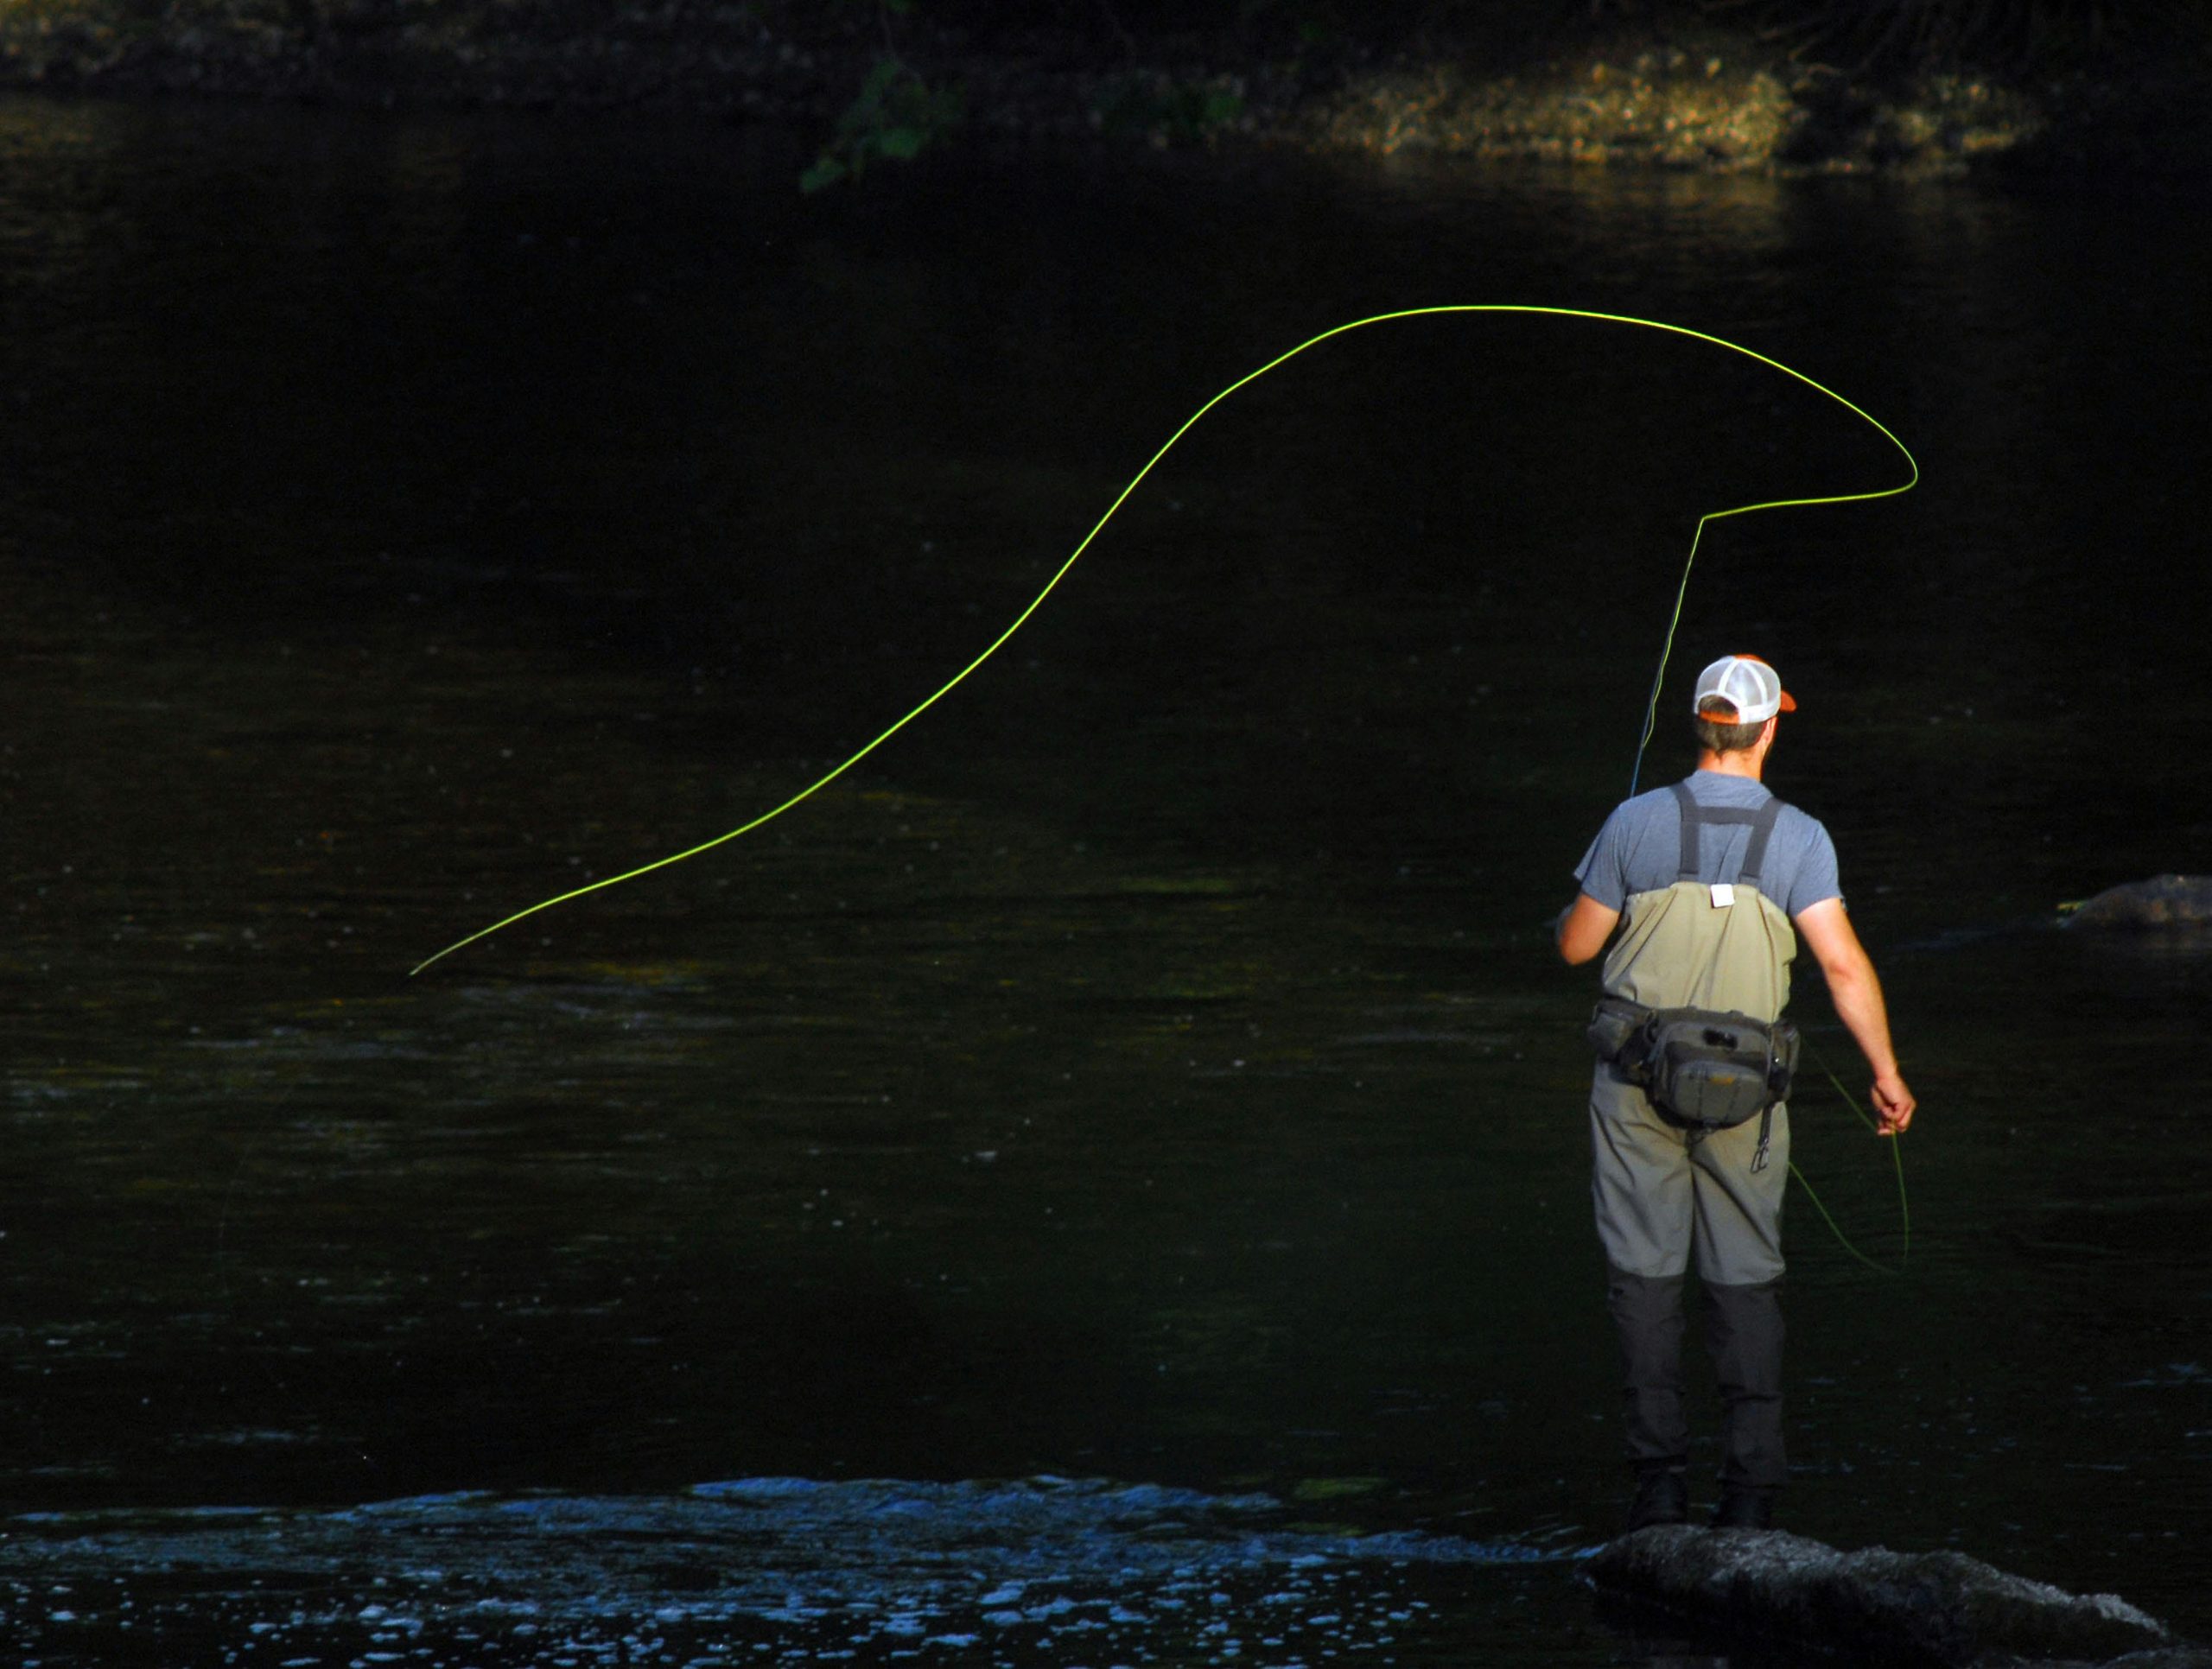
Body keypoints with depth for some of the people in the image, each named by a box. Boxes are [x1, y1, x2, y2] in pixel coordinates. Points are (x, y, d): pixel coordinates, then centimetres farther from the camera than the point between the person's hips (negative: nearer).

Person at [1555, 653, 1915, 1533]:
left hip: (1638, 1086, 0)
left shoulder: (1637, 823, -5)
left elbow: (1576, 944, 4)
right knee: (1746, 1280, 7)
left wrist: (1580, 906, 27)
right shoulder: (1797, 837, -7)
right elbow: (1845, 966, -12)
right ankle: (1750, 1487, 2)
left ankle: (1660, 1477, 2)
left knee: (1646, 1273, 6)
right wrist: (1887, 1074, -3)